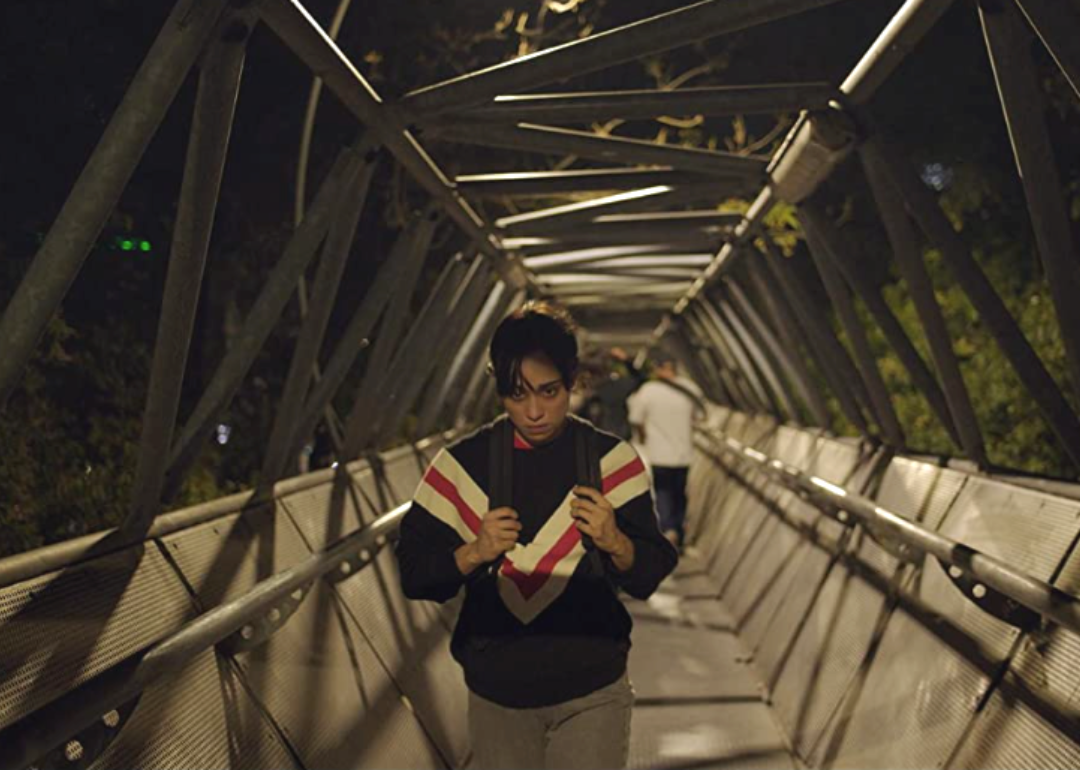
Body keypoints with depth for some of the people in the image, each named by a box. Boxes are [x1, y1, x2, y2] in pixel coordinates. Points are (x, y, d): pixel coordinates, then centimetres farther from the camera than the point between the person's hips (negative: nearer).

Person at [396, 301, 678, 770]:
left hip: (591, 694, -1)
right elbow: (414, 573, -3)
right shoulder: (462, 464, -4)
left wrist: (615, 542, -25)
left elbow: (650, 576, -5)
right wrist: (473, 552, -21)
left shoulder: (610, 459, -5)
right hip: (496, 693, 1)